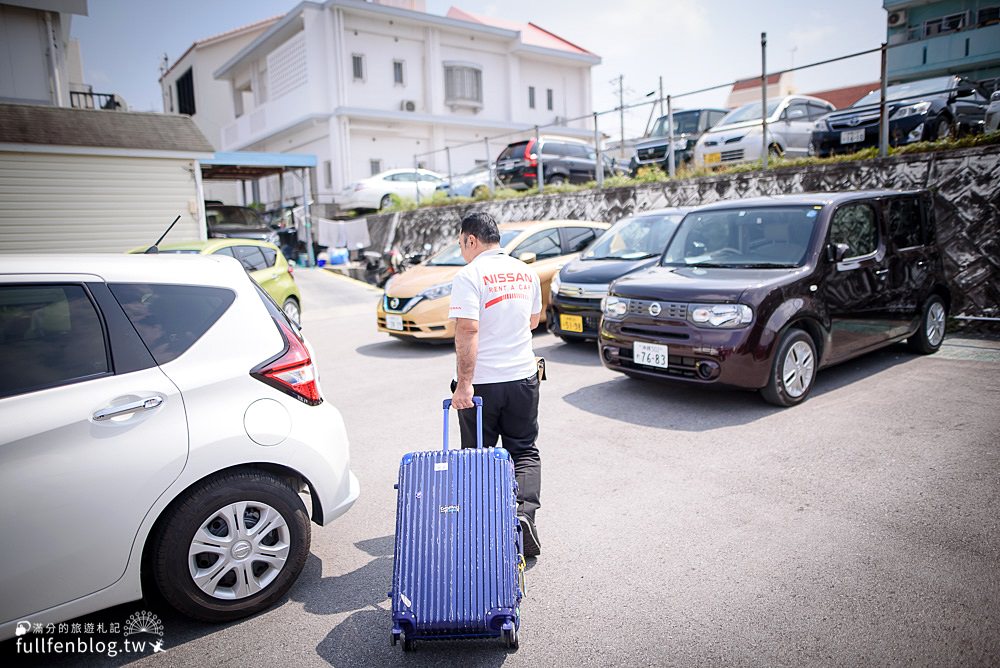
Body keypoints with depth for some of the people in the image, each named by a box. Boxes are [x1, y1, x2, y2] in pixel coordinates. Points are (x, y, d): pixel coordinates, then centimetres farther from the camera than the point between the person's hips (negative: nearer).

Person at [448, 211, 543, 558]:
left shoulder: (469, 276, -13)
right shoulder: (526, 272, 7)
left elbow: (467, 330, -23)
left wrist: (464, 383, -23)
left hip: (481, 383, -4)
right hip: (523, 376, 5)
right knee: (523, 450, 14)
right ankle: (523, 511, -5)